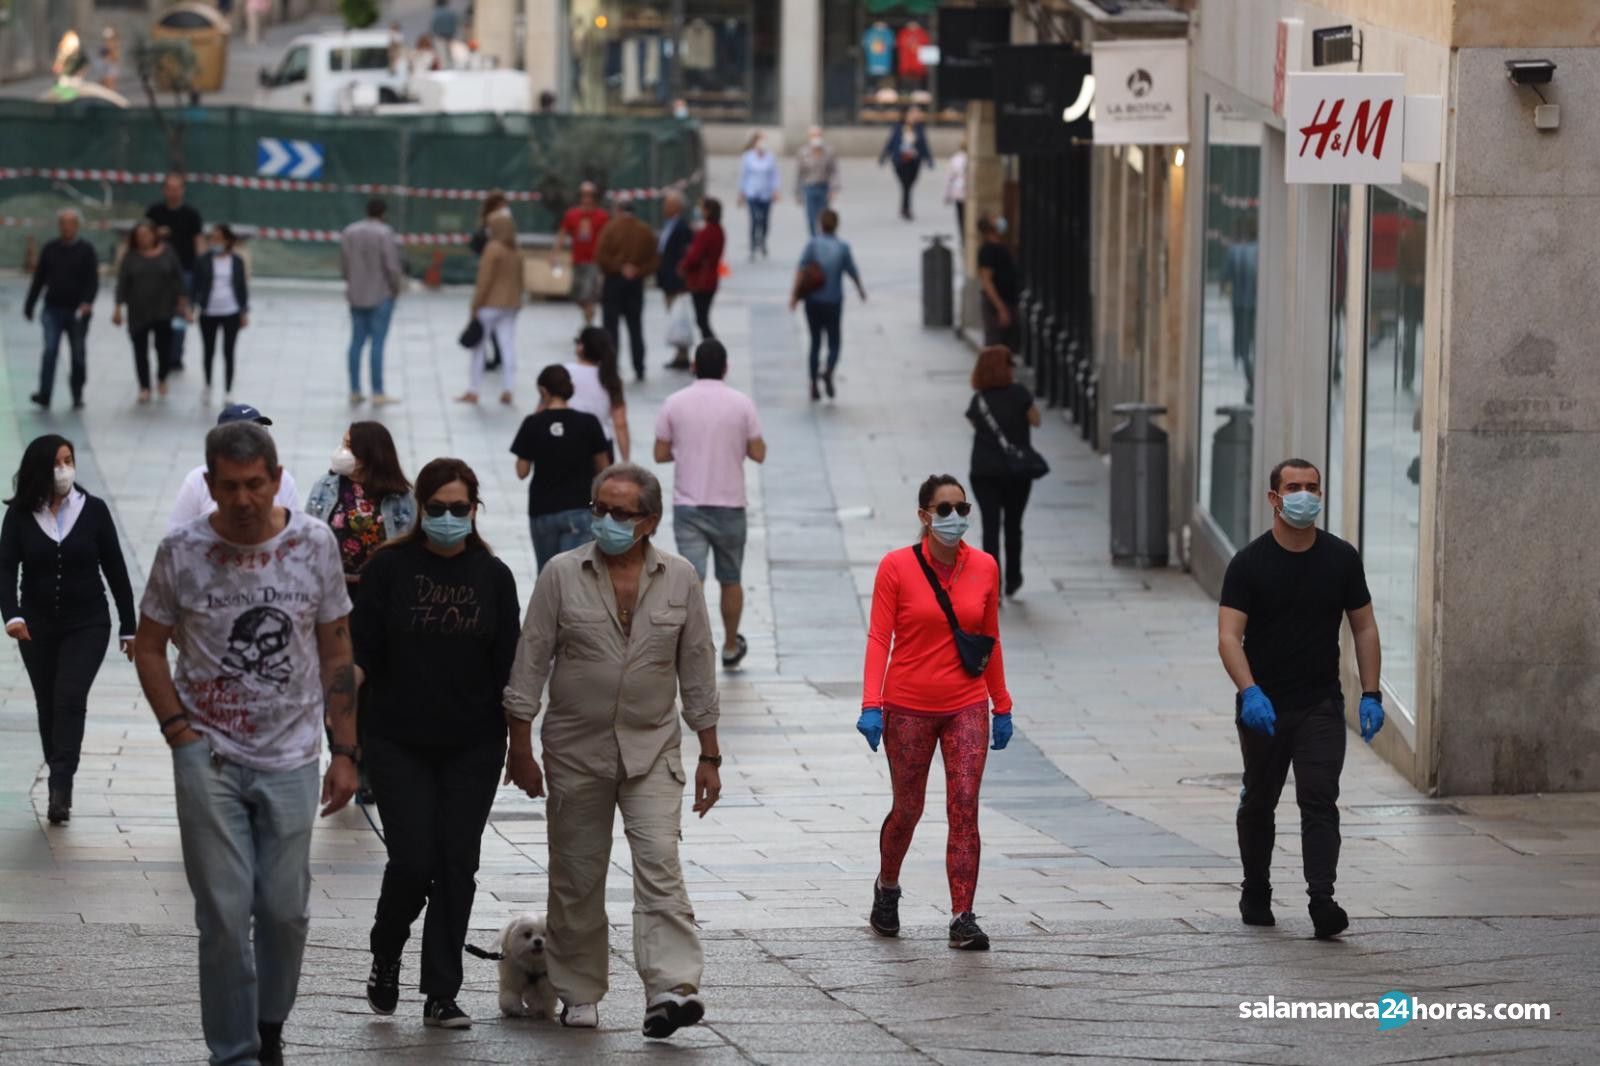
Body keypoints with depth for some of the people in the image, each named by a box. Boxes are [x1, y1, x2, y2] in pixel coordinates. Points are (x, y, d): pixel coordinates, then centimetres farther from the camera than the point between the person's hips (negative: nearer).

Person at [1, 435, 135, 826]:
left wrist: (129, 628, 3)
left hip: (87, 624, -2)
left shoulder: (94, 510, -4)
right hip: (37, 628, 2)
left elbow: (115, 570, 1)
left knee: (70, 697, -17)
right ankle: (60, 788, 20)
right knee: (48, 706, 9)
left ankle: (61, 787, -21)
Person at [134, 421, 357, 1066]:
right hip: (209, 759, -1)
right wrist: (180, 731, -6)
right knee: (224, 912, -3)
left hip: (292, 758, 1)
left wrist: (345, 751, 3)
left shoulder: (314, 544, -1)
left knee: (286, 909, 4)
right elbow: (149, 648, 5)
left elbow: (336, 654, 6)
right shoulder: (182, 553, -5)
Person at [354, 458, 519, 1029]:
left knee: (457, 866, 0)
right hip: (399, 745, -2)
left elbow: (509, 670, 7)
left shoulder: (493, 576, 5)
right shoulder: (390, 567, -1)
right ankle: (385, 958, 18)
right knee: (412, 860, -10)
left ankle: (442, 996, 7)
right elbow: (362, 650, -3)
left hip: (473, 749, 2)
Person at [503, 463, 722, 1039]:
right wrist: (520, 747, -4)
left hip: (652, 750, 0)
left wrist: (709, 755, 6)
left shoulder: (680, 580, 2)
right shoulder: (562, 575, -2)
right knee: (576, 878, 6)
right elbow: (530, 662, -1)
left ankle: (671, 987, -23)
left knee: (659, 864, -15)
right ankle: (579, 995, 18)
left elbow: (697, 670, 7)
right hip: (576, 750, 0)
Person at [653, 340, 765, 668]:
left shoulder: (675, 403, -3)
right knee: (730, 581, 18)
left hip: (688, 505, 0)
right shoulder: (741, 404, -5)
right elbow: (758, 454, -2)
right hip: (729, 505, 0)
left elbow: (661, 454, 2)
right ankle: (731, 648, 34)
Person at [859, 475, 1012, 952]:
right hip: (908, 709, -2)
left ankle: (963, 919, -9)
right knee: (908, 809, 10)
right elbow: (879, 638, -7)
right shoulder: (897, 567, -5)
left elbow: (990, 639, 12)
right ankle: (887, 888, 39)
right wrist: (871, 704, -17)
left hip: (967, 707, 2)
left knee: (965, 808, -9)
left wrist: (1002, 705, 14)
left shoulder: (984, 568, 3)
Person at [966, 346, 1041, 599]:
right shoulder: (1019, 393, -10)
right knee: (1013, 525, 16)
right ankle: (1012, 580, 28)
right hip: (1016, 471, -1)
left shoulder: (978, 400, -1)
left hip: (983, 471, 1)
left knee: (990, 527, 0)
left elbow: (975, 424, 8)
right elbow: (1035, 420, -4)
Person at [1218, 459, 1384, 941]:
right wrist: (1249, 692, -32)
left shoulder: (1341, 559, 1)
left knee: (1320, 800, -13)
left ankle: (1322, 901, -22)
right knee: (1259, 802, 13)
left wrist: (1371, 694, -1)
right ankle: (1256, 894, 31)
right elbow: (1229, 635, -16)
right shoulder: (1249, 564, -8)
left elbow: (1363, 628, 8)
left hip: (1321, 705, 1)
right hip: (1263, 705, -1)